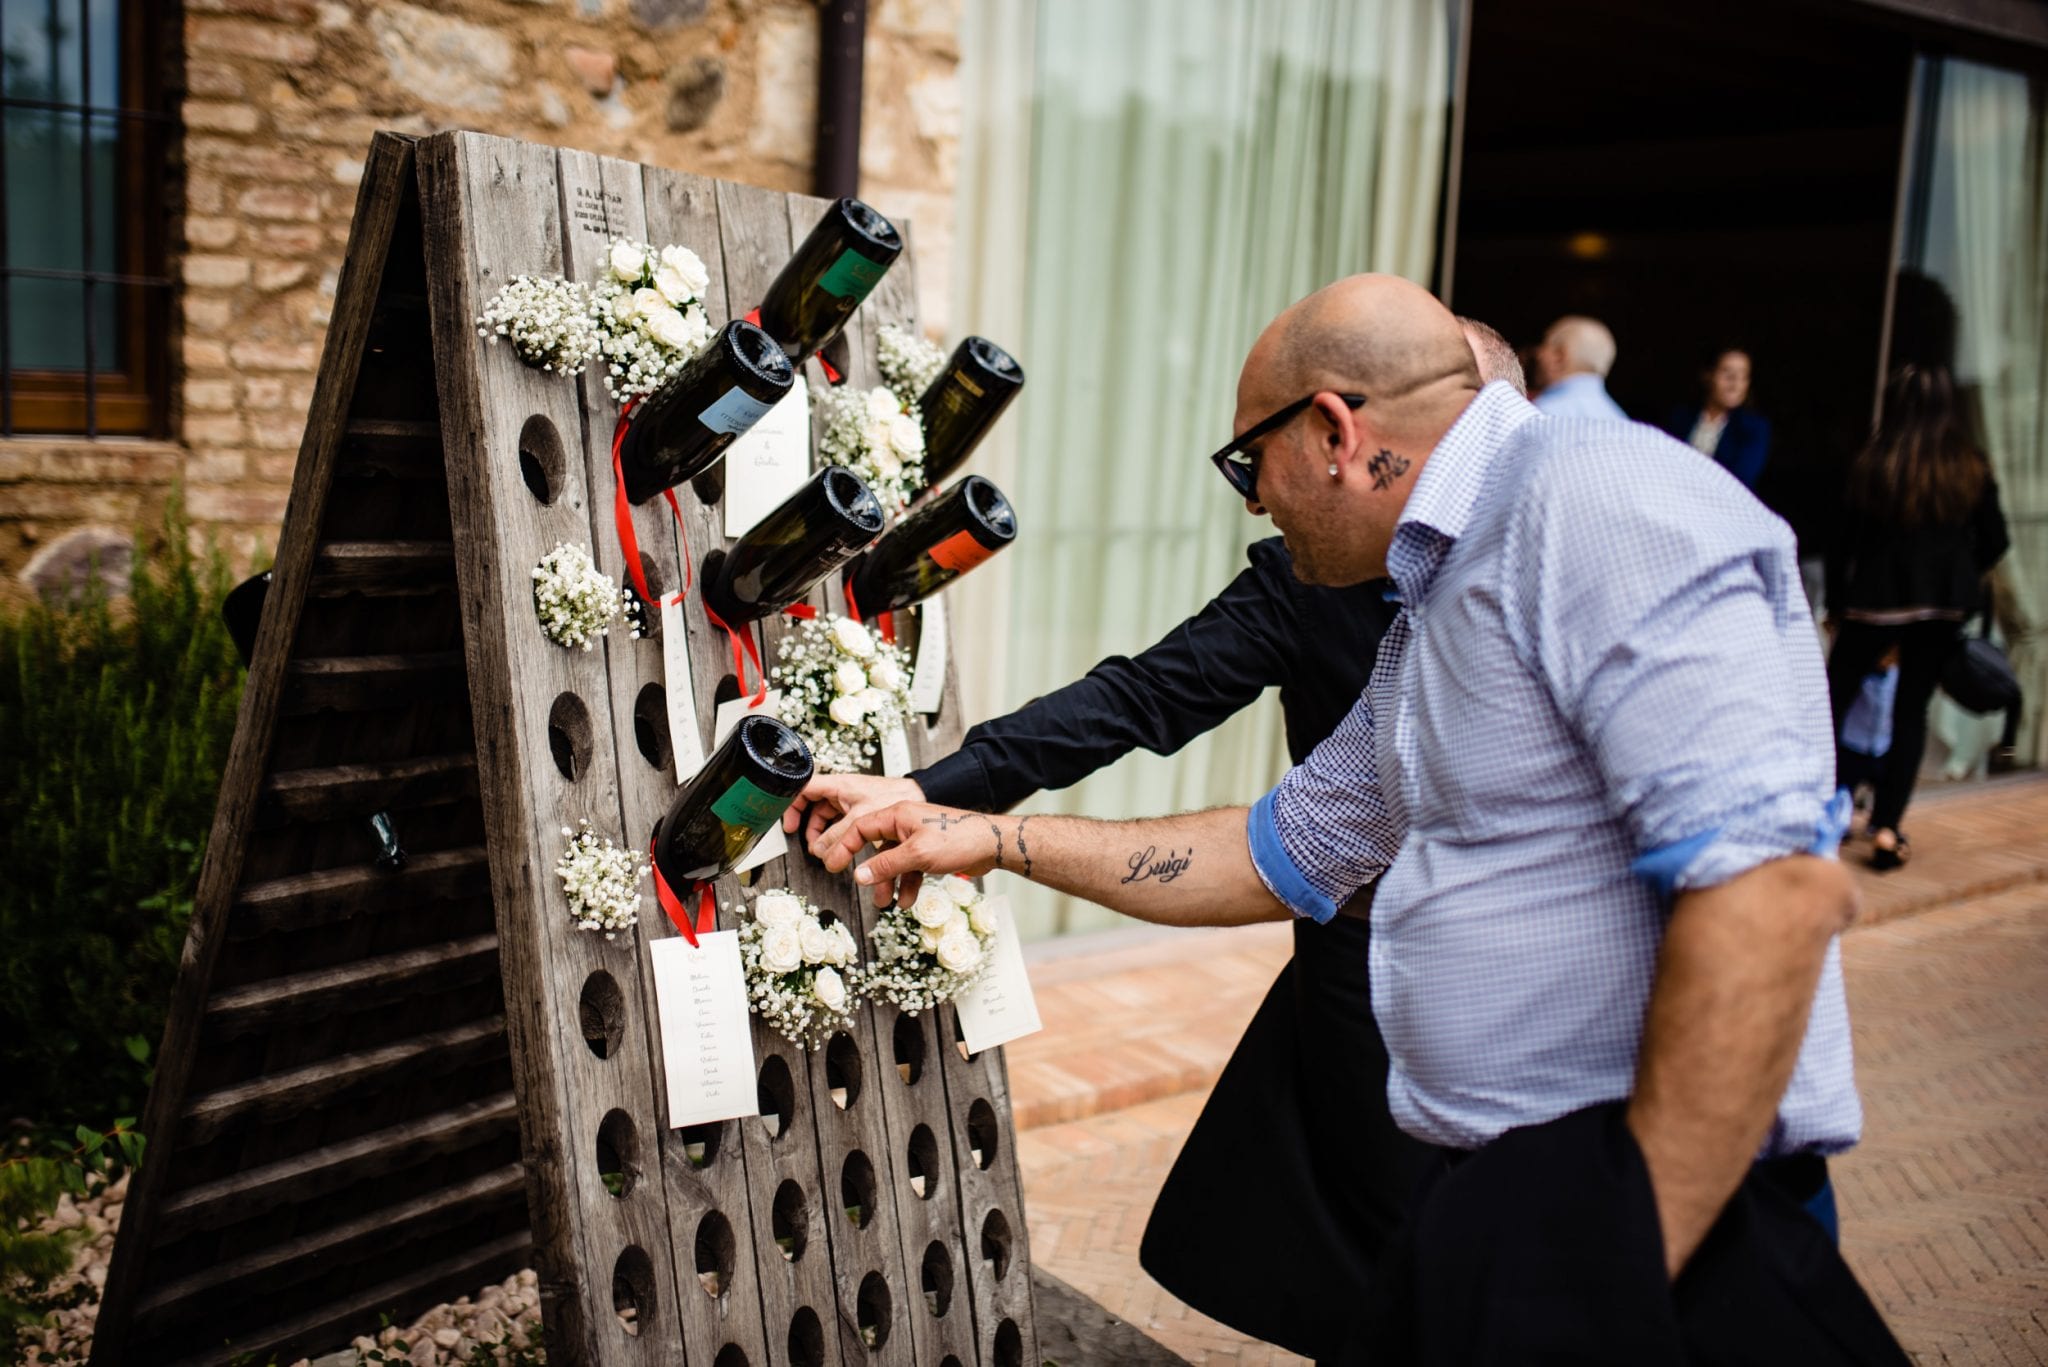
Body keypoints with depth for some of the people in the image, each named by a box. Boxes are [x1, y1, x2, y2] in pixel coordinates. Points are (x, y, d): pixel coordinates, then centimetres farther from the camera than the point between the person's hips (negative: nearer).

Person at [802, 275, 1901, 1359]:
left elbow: (1775, 888, -26)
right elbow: (1281, 855, 22)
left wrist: (1626, 1270, -21)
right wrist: (1002, 840, 19)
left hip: (1662, 1200, -9)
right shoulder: (1429, 618, 14)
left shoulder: (1600, 499, -17)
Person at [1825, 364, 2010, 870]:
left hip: (1875, 600, -2)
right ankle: (1886, 829, 5)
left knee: (1833, 702, 10)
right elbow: (1995, 541, 4)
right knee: (1912, 711, 9)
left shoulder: (1872, 464, -7)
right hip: (1944, 605, 2)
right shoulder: (1971, 469, 0)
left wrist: (1835, 604, 5)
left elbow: (1846, 542, -5)